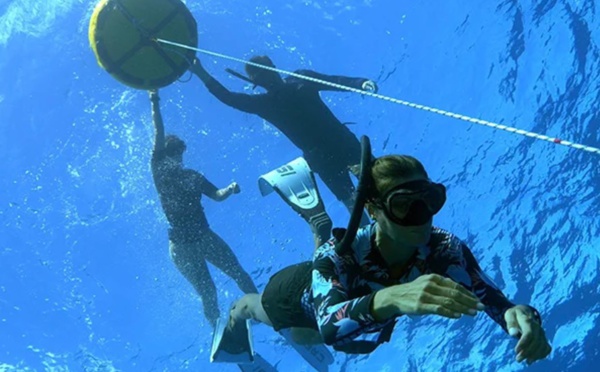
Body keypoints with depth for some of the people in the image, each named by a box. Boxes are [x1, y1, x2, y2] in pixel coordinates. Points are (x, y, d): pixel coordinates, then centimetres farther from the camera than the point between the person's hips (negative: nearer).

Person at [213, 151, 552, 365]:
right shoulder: (340, 255, -48)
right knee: (257, 309, 34)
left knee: (303, 337, 38)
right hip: (309, 294, -2)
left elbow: (496, 303, -44)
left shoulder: (446, 250, -40)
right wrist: (391, 298, -84)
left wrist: (520, 315, -69)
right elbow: (330, 327, -64)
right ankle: (236, 313, 70)